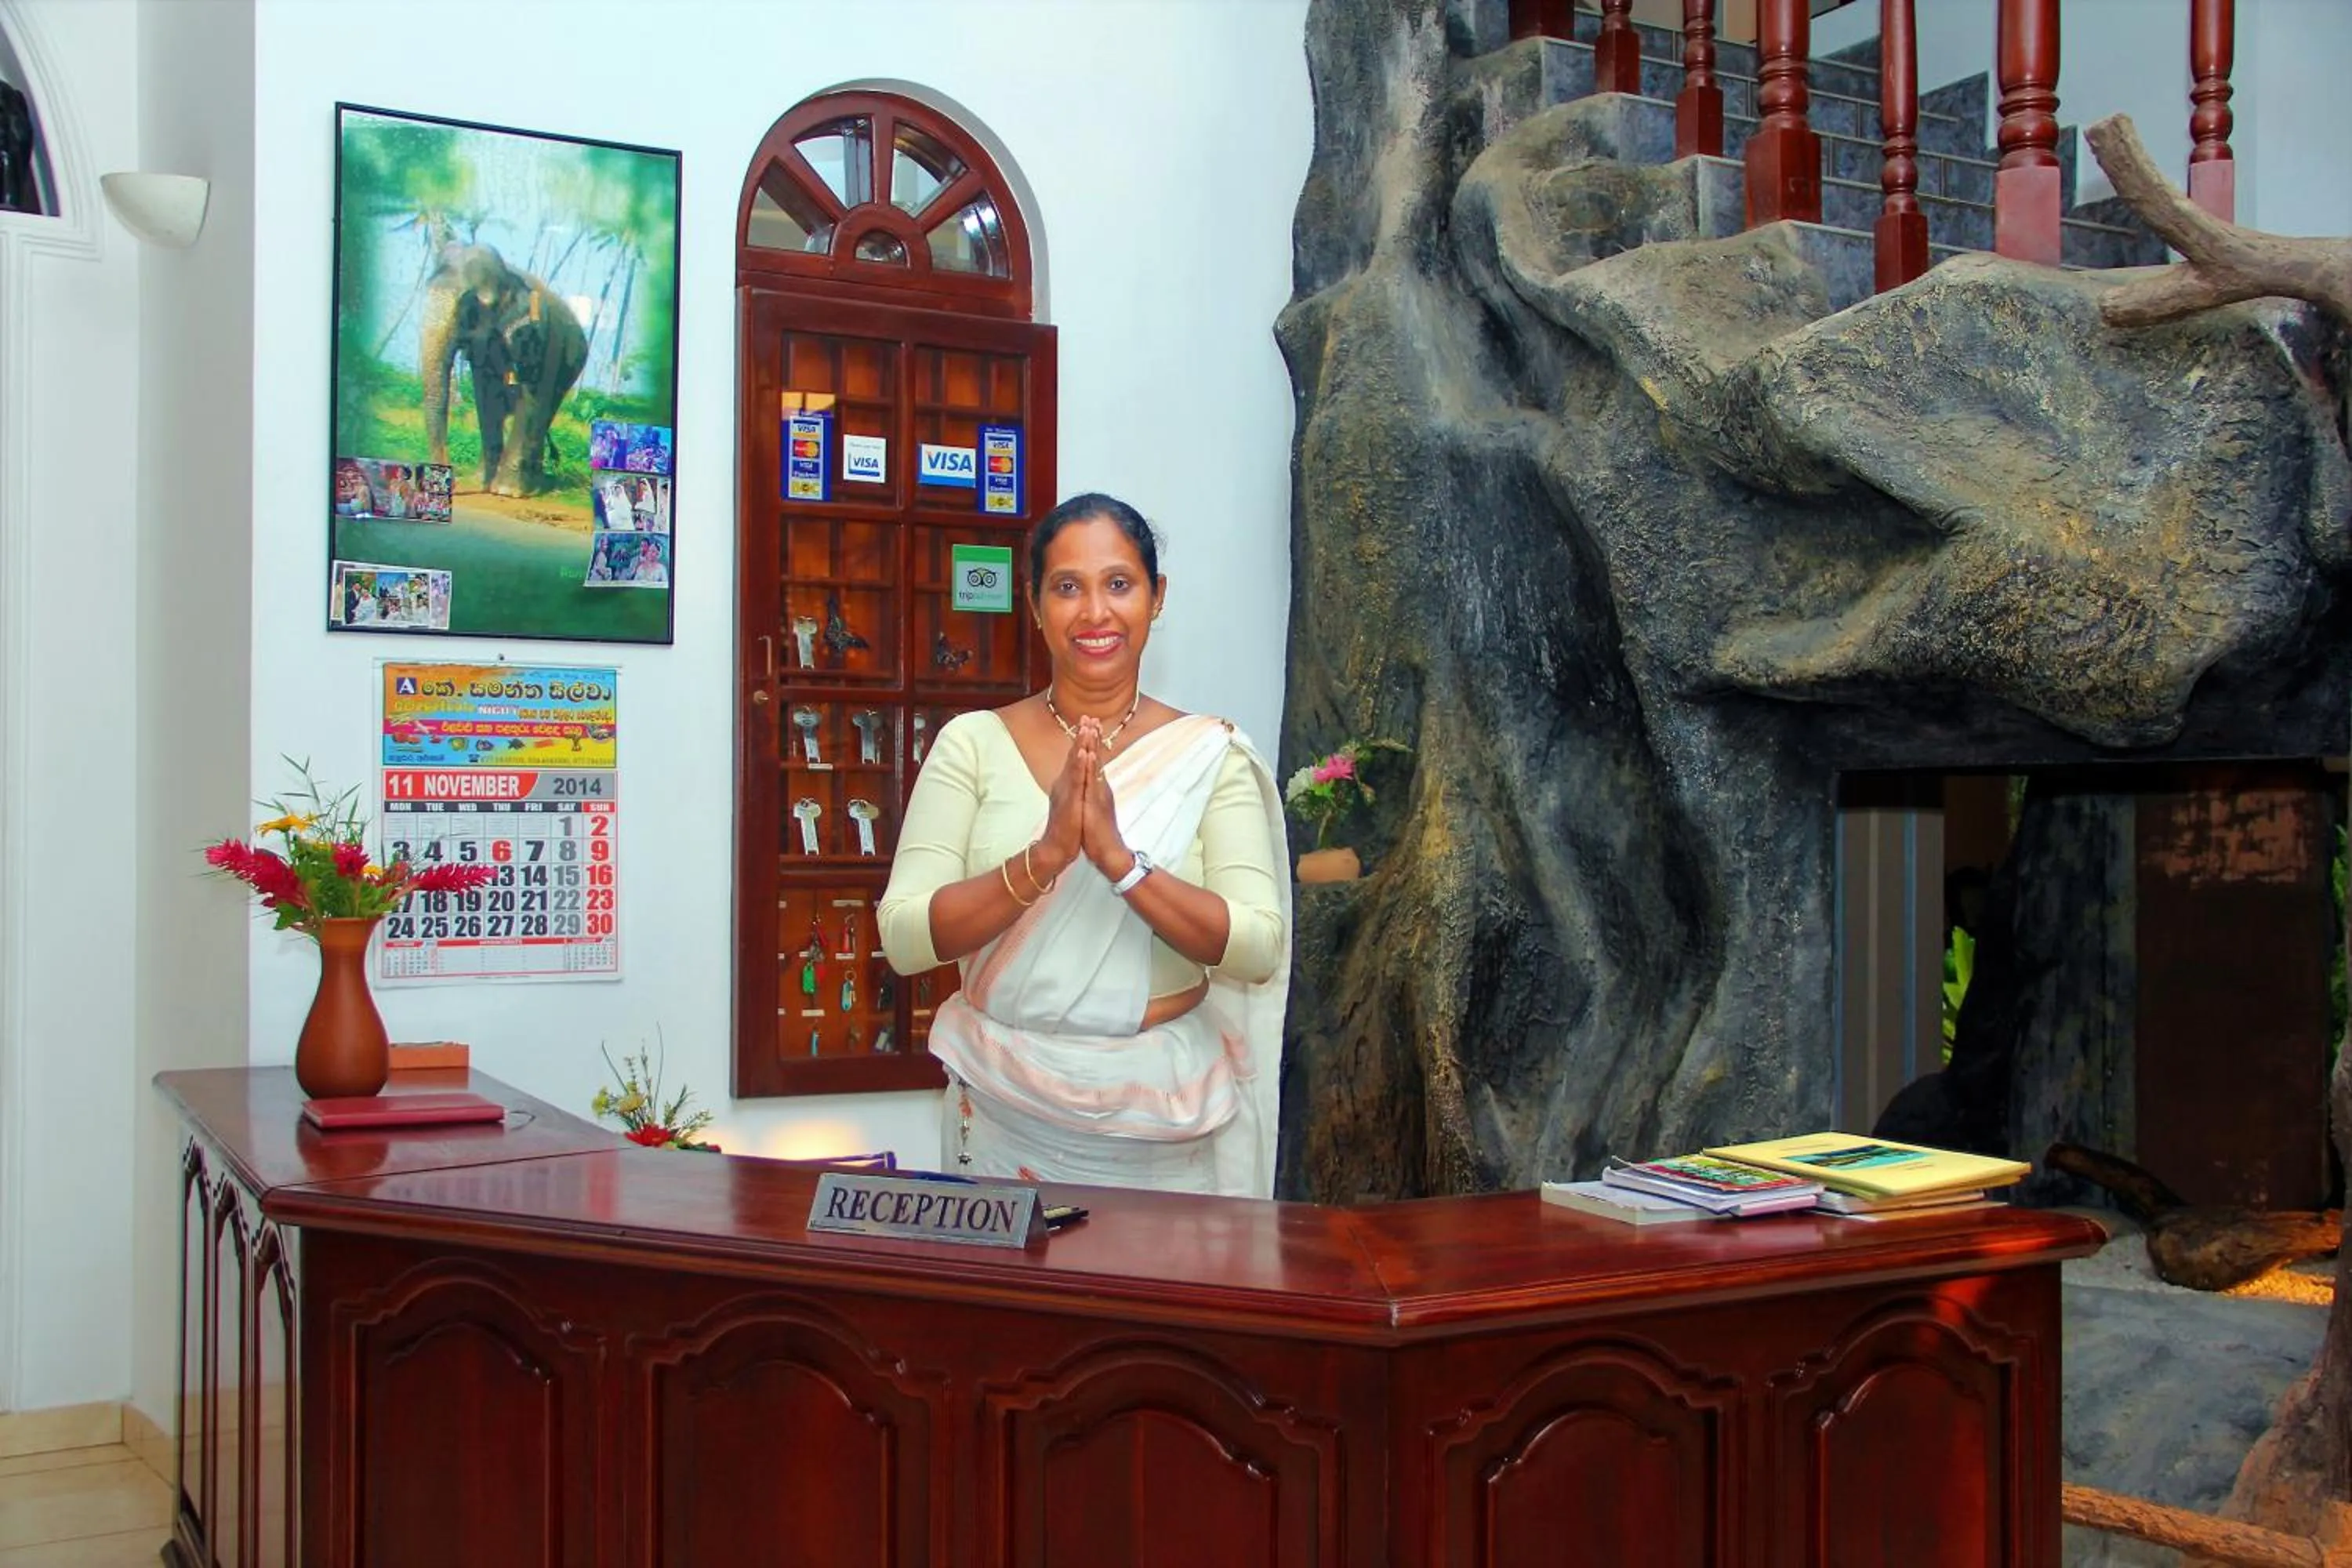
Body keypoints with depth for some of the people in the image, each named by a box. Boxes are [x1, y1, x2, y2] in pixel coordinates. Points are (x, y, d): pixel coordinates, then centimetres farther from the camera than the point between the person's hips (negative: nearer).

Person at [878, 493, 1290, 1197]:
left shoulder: (1211, 755, -2)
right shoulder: (972, 743, -2)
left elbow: (1257, 949, -12)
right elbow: (905, 938, -10)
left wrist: (1120, 859, -24)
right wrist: (1044, 856, -24)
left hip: (1162, 1118, 0)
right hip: (1003, 1108, 1)